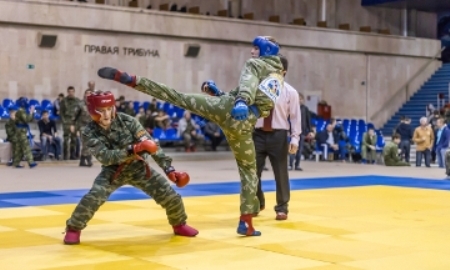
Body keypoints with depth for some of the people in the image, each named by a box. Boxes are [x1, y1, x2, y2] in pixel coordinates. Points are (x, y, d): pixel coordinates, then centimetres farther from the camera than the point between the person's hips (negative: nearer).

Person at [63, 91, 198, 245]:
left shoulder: (127, 121, -18)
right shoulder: (89, 133, -19)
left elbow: (150, 143, -15)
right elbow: (105, 157, -29)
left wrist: (168, 168, -17)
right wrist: (132, 149, -42)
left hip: (138, 167, 2)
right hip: (113, 170, -2)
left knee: (170, 196, -2)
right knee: (93, 198, -26)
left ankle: (179, 224, 27)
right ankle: (73, 229, -3)